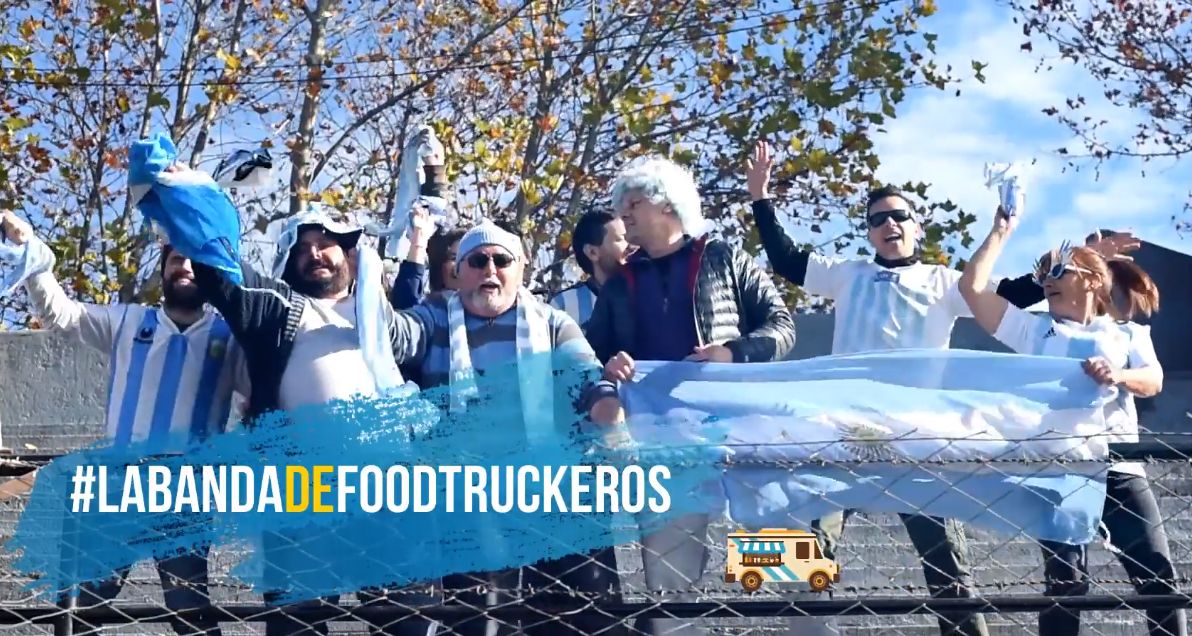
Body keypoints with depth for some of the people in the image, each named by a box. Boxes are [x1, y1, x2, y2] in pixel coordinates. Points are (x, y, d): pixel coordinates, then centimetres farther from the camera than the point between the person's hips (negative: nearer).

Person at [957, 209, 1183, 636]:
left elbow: (1153, 382, -1)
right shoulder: (1035, 331, 18)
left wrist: (1118, 375, -23)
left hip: (1118, 467, 0)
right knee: (1065, 579, -5)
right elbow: (972, 288, 11)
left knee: (1157, 573, -4)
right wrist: (1000, 233, 13)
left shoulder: (1129, 333, 17)